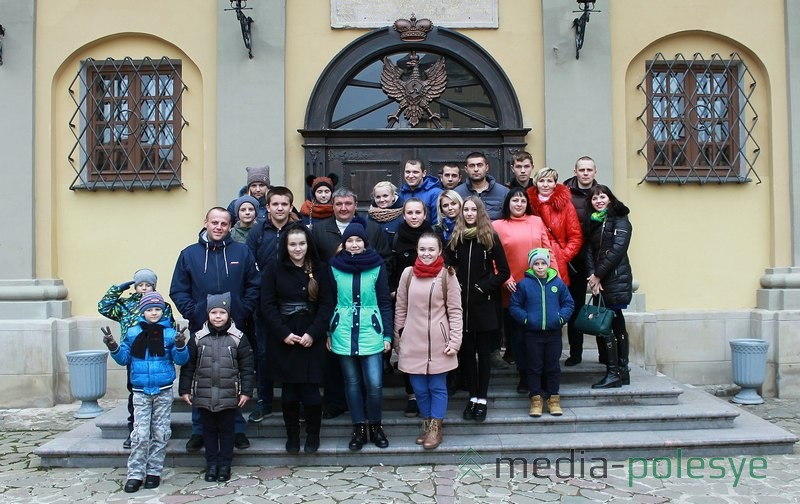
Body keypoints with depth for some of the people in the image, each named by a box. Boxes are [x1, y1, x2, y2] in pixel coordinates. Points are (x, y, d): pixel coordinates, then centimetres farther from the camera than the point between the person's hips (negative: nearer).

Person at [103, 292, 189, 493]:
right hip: (140, 392, 0)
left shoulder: (170, 333, -4)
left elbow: (181, 360, -5)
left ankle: (154, 471, 18)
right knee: (140, 435, -3)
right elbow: (124, 358, 7)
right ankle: (135, 474, 6)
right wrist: (113, 347, -10)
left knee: (160, 434, 7)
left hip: (163, 392, 0)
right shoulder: (132, 333, 1)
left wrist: (180, 346, -24)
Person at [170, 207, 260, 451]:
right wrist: (192, 314, -8)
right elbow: (178, 291, 4)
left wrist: (242, 312, -5)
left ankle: (238, 429, 18)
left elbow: (254, 286, 4)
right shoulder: (189, 254, 5)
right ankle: (199, 430, 20)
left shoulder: (242, 252, 3)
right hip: (200, 330, 1)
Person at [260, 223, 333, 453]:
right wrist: (284, 333, -11)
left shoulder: (317, 271, 5)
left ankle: (312, 435, 17)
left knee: (310, 389, -3)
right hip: (283, 340, 0)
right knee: (289, 391, 4)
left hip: (311, 339, 0)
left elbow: (326, 305, 2)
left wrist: (313, 333, -10)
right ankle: (292, 436, 21)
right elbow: (267, 305, -1)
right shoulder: (274, 270, 2)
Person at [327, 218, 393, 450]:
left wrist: (388, 334, 0)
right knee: (352, 383, 9)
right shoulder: (335, 266, 1)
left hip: (371, 331, -1)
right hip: (344, 333, 1)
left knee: (374, 383, -4)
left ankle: (376, 426, 17)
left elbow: (385, 301, 2)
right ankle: (359, 428, 23)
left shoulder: (377, 265, -2)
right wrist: (328, 332, 6)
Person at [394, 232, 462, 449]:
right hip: (413, 342, 2)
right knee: (419, 388, 10)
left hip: (438, 342, -2)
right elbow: (400, 308, 9)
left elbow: (455, 311, -2)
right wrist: (398, 336, 9)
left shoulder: (447, 275, -4)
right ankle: (427, 425, 27)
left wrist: (455, 340, -8)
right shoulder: (408, 274, 3)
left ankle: (435, 428, 19)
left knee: (438, 387, 6)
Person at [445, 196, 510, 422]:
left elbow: (504, 271, -2)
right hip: (461, 303, 3)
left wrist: (485, 287, -10)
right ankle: (472, 396, 18)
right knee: (466, 351, 7)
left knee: (483, 352, 4)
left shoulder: (491, 237, -1)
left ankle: (481, 399, 12)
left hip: (484, 304, -3)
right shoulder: (455, 238, 7)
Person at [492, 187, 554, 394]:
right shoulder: (497, 226, 3)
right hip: (512, 289, -1)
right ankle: (524, 375, 18)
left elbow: (547, 251, 8)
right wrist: (505, 279, -13)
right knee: (517, 334, 5)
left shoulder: (537, 222, 10)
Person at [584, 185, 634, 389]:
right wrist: (592, 276, -5)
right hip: (600, 281, 7)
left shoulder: (620, 220, -3)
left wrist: (598, 275, -12)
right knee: (617, 324, 10)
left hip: (616, 280, -7)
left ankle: (613, 373, -5)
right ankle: (623, 372, 16)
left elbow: (617, 250, -13)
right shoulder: (592, 222, 17)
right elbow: (590, 251, 10)